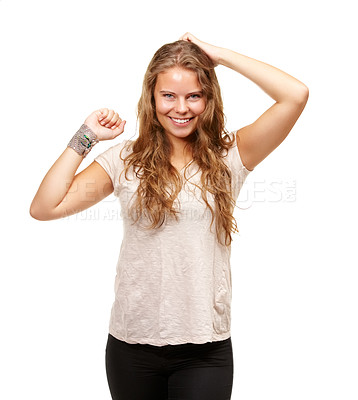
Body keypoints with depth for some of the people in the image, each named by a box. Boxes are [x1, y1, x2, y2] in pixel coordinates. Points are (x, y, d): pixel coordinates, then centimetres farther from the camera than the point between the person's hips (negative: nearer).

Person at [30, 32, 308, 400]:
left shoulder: (228, 156, -2)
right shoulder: (126, 158, 0)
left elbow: (296, 95, -14)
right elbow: (43, 208, -6)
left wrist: (219, 55, -8)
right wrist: (86, 137, -5)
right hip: (132, 343, 2)